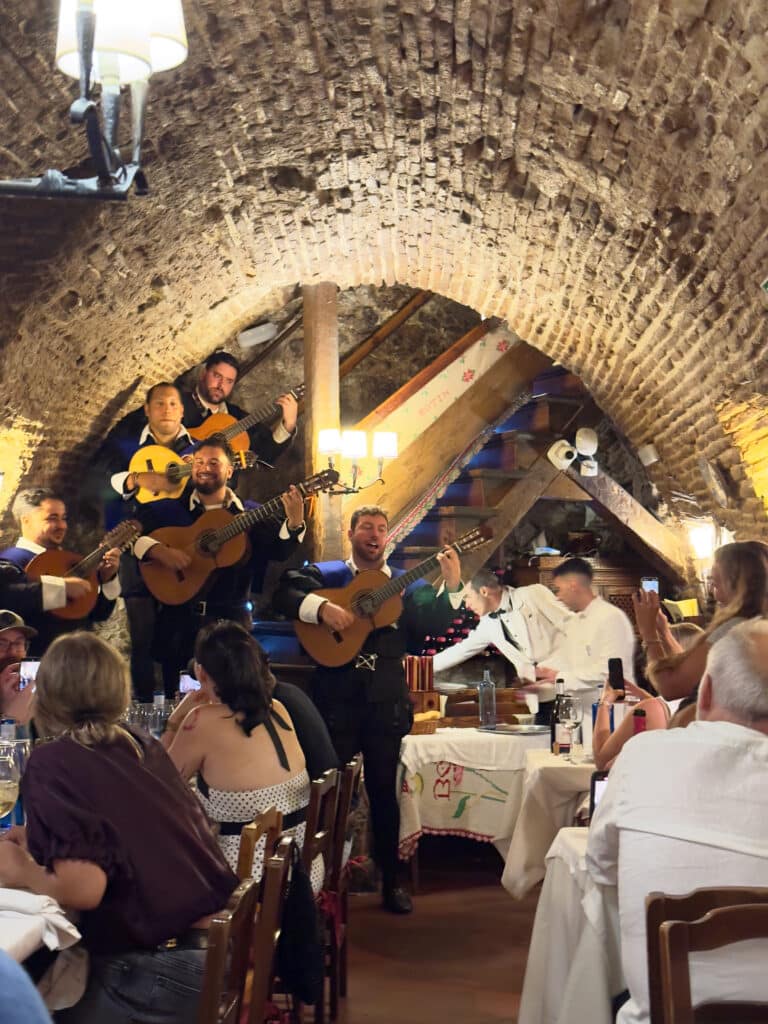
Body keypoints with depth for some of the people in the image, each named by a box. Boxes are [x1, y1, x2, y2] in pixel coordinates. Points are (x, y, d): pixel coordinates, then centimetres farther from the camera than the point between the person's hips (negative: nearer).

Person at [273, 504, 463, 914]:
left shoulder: (406, 585, 10)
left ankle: (391, 881, 21)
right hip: (335, 699, -1)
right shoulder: (326, 574, 5)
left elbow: (431, 622, -2)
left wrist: (452, 586, -15)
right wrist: (322, 607, -24)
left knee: (383, 790, 9)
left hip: (386, 702, 1)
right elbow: (284, 592, -10)